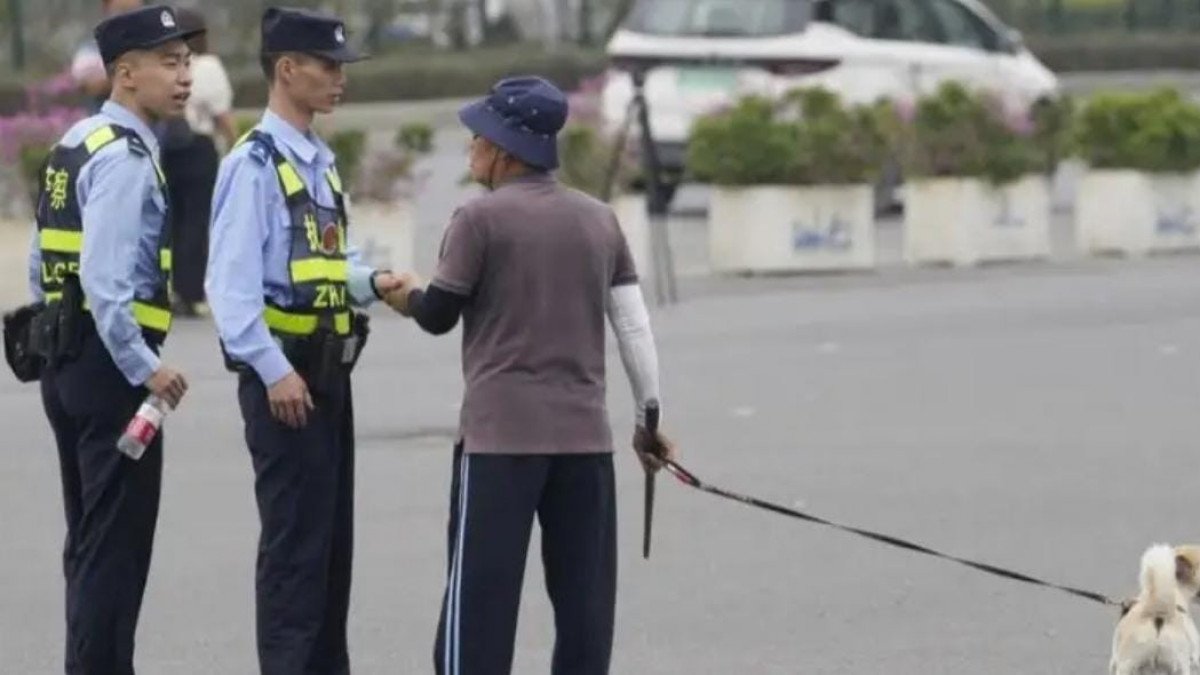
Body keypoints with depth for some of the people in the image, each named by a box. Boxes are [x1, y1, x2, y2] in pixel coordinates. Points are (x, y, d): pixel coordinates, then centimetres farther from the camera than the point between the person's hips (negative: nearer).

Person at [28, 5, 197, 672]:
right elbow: (105, 276, -25)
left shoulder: (75, 145, 14)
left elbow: (44, 265, 18)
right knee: (117, 543, -7)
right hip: (109, 363, -10)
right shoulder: (125, 157, -15)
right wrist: (143, 368, -21)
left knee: (88, 540, 15)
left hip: (67, 357, 10)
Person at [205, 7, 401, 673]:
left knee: (332, 538, 13)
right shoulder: (255, 163, -13)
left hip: (327, 368, 9)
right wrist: (274, 371, -23)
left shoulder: (320, 163, 14)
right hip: (283, 374, -9)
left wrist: (371, 282, 4)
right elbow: (232, 279, -19)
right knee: (294, 540, -6)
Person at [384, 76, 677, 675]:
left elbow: (439, 316, 0)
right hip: (584, 433, 5)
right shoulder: (599, 220, 8)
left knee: (481, 590, -2)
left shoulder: (481, 218, -6)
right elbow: (635, 326, 8)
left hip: (500, 434, -4)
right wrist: (649, 416, 17)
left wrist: (410, 296, 22)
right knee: (584, 592, 8)